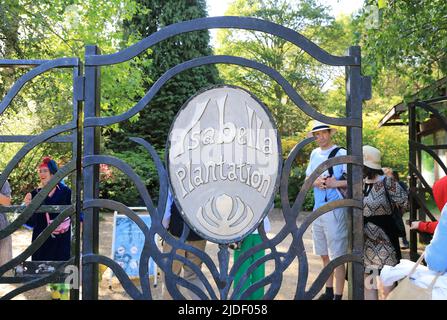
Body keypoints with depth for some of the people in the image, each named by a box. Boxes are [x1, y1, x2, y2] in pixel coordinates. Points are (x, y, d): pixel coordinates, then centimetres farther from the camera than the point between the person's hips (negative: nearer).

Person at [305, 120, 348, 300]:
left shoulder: (341, 153, -8)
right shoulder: (314, 154, 10)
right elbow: (307, 179, 15)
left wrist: (336, 183, -21)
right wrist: (316, 182, -5)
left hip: (335, 210, -6)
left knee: (337, 256, 0)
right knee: (324, 254, 16)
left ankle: (338, 296, 10)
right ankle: (328, 292, 30)